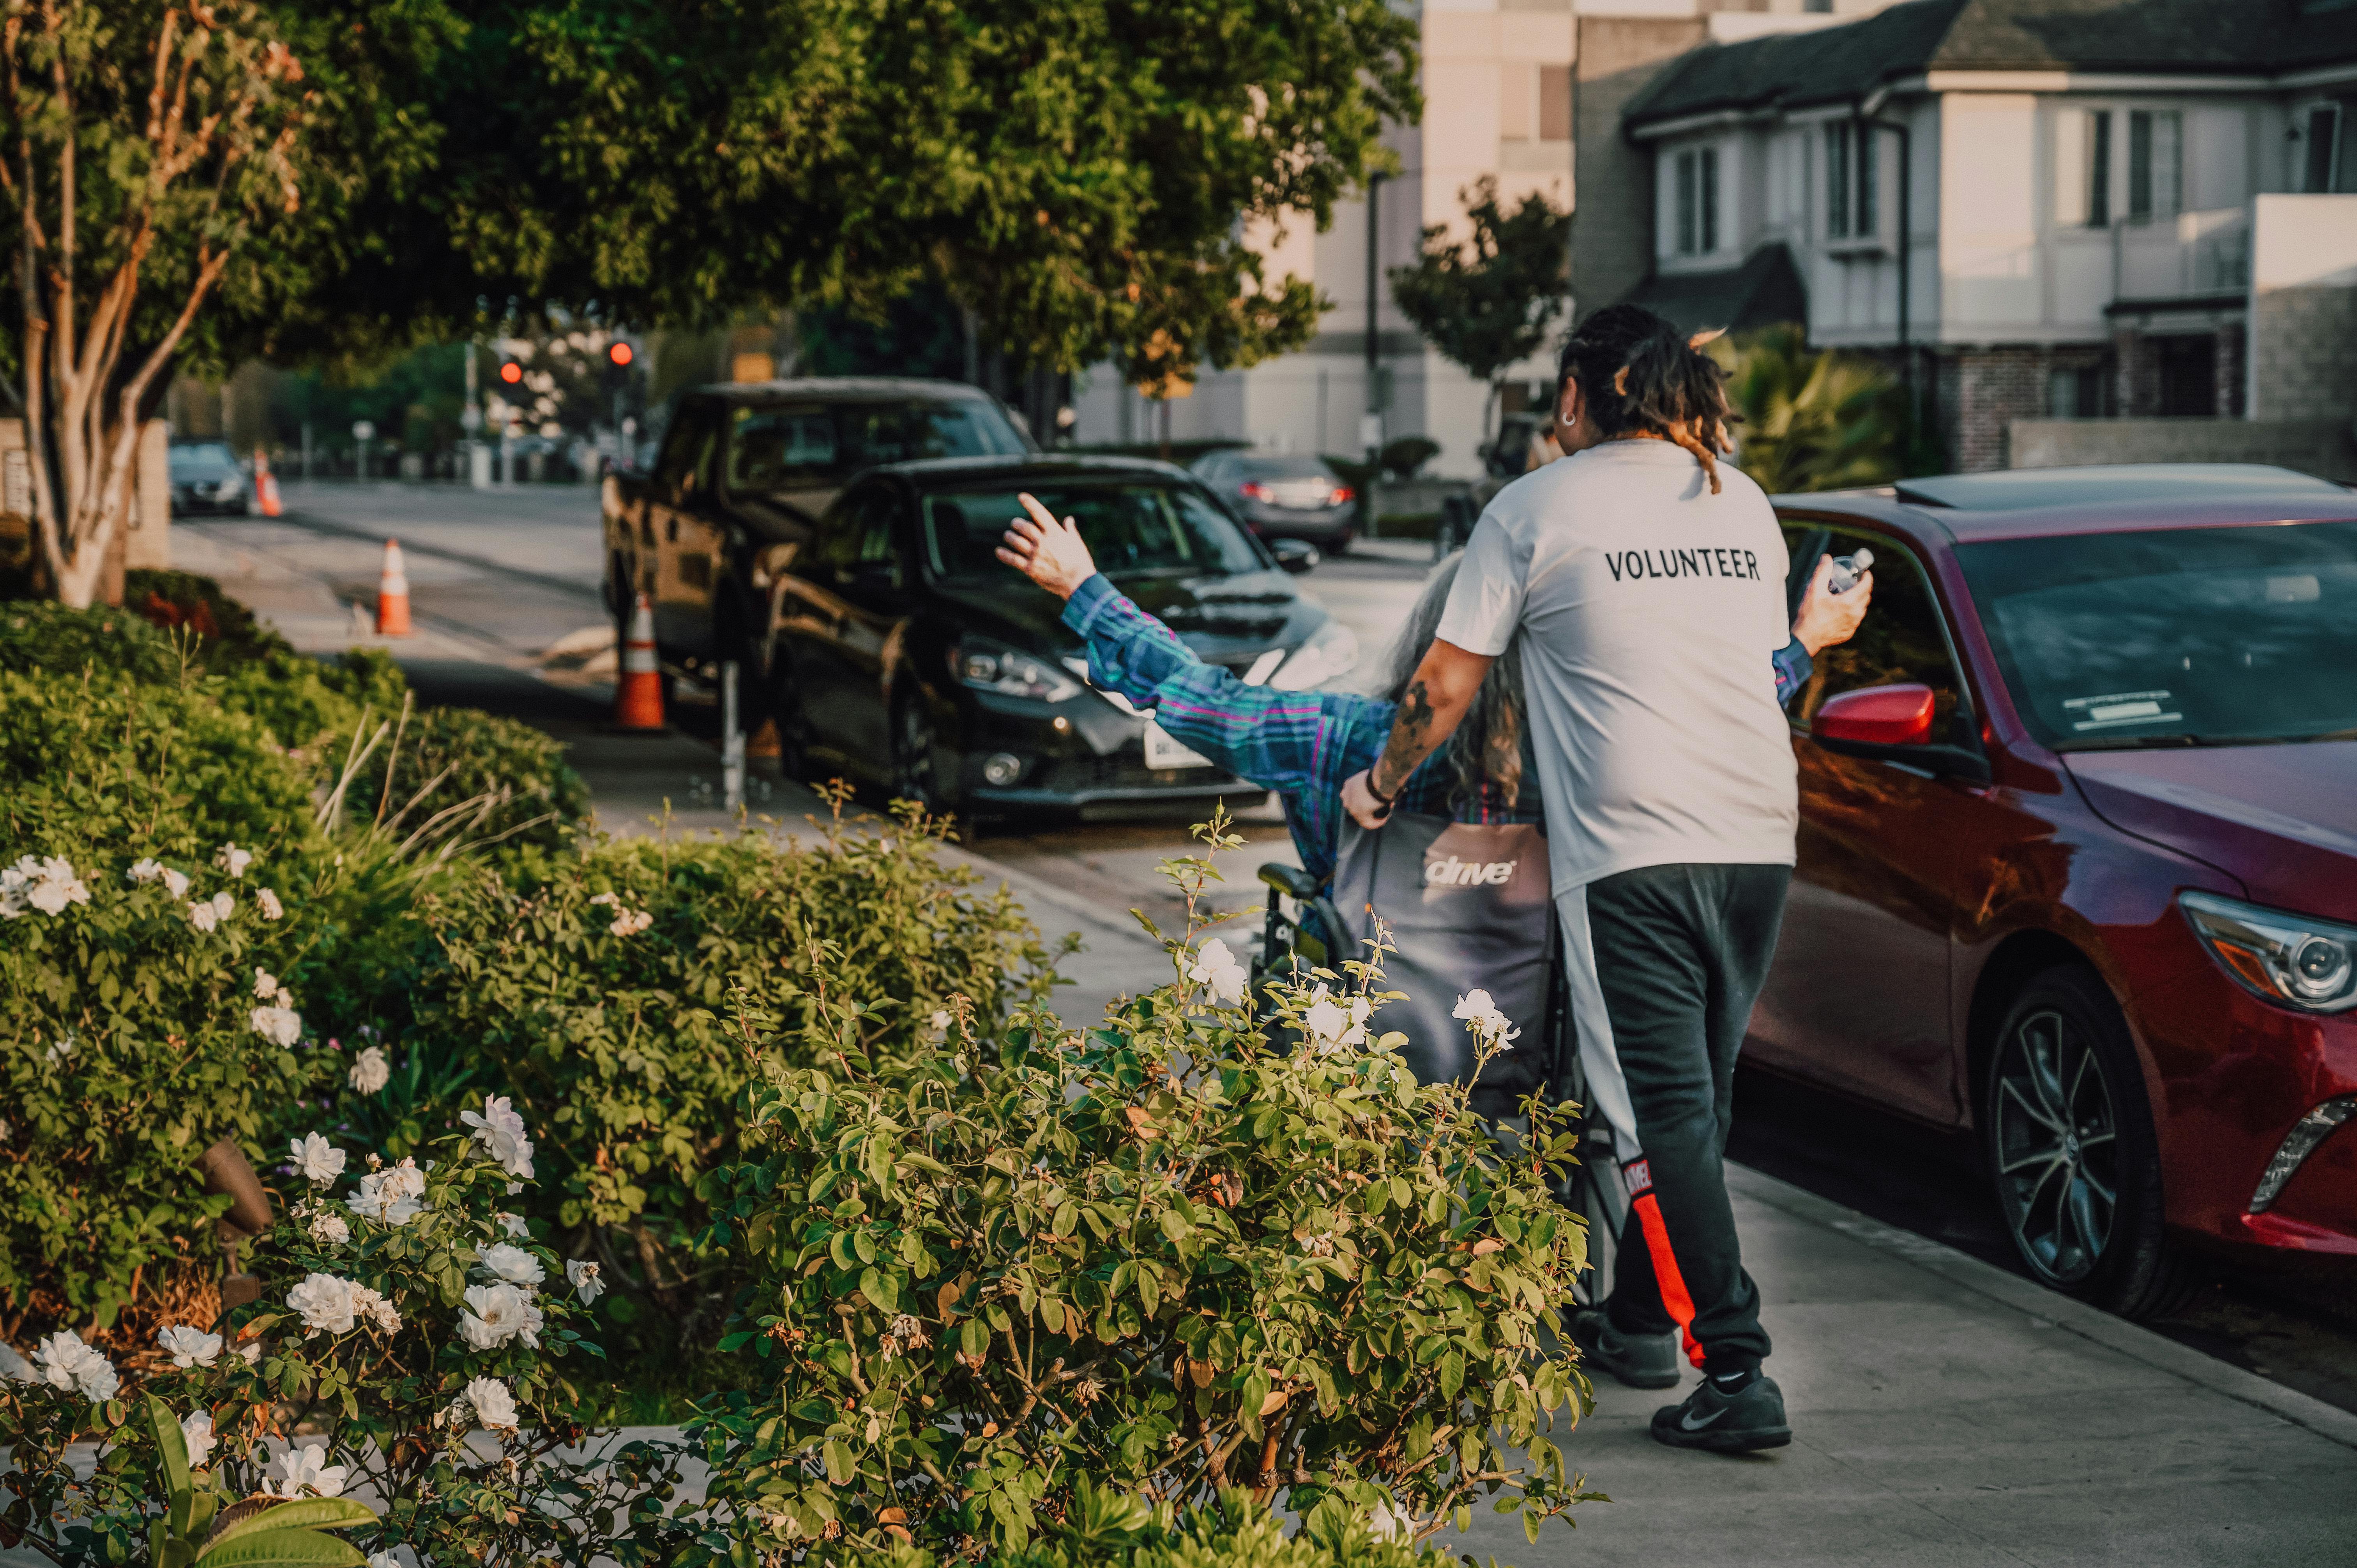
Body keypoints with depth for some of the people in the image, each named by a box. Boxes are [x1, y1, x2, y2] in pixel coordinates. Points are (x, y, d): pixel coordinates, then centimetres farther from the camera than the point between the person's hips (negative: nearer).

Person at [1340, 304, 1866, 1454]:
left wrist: (1380, 785, 19)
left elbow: (1445, 687, 3)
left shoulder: (1536, 510, 1)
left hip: (1632, 848, -6)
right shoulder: (1743, 505, 16)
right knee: (1693, 1096, 17)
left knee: (1667, 1112, -6)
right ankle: (1639, 1321, 30)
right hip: (1762, 835, 6)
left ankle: (1736, 1376, -11)